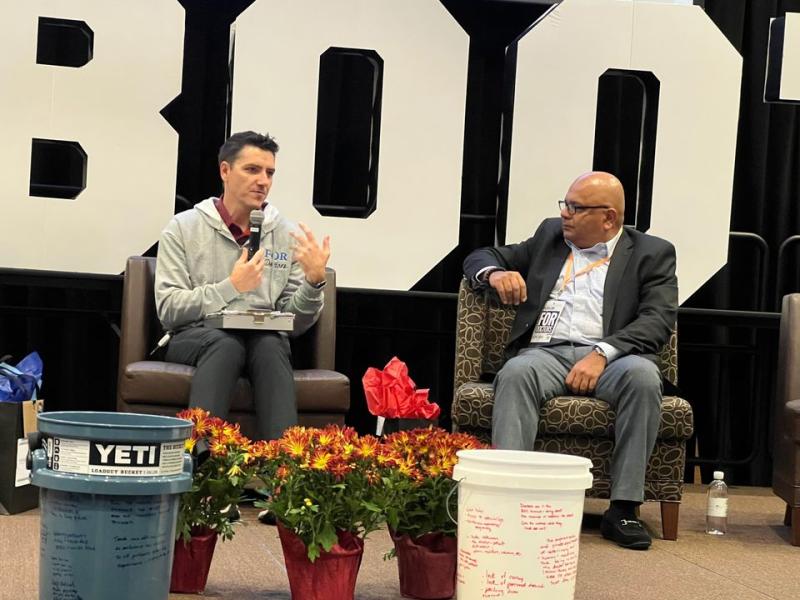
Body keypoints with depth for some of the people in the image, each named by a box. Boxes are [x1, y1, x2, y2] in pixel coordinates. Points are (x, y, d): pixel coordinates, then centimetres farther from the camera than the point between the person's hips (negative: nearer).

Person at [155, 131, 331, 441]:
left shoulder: (287, 234, 10)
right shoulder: (183, 228, 4)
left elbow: (295, 323, 9)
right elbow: (168, 311, -5)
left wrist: (314, 282, -10)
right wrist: (231, 287, -14)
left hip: (264, 339, 2)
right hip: (197, 336, -2)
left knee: (271, 345, -34)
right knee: (226, 343, -36)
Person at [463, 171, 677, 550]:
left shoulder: (651, 253, 11)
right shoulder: (550, 235, 22)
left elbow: (659, 320, -4)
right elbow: (479, 257, 27)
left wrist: (602, 353, -20)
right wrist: (495, 274, 0)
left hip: (608, 358, -2)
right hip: (546, 352, 2)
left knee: (643, 375, -35)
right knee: (516, 373, -33)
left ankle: (623, 508, -29)